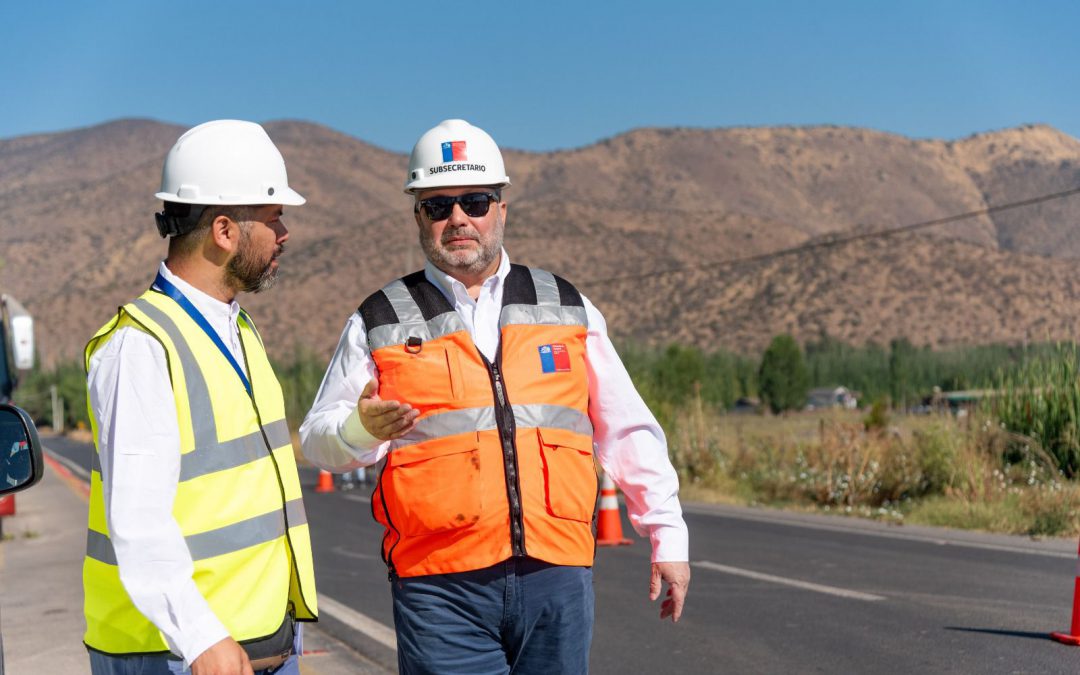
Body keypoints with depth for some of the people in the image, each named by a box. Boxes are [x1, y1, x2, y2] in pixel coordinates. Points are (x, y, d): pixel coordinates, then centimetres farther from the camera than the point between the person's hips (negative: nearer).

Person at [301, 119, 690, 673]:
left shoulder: (566, 309, 12)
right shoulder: (380, 324, 6)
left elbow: (628, 431, 15)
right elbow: (317, 439, 7)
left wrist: (668, 536, 13)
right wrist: (363, 428, -16)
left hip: (557, 582, 2)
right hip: (441, 589, -2)